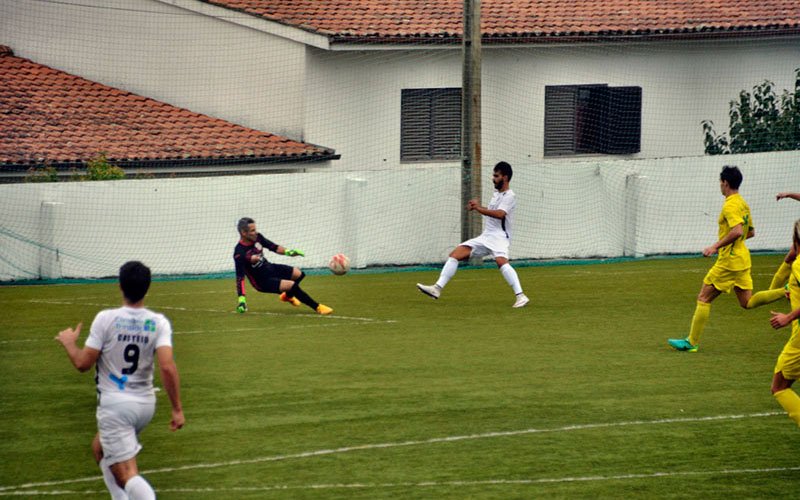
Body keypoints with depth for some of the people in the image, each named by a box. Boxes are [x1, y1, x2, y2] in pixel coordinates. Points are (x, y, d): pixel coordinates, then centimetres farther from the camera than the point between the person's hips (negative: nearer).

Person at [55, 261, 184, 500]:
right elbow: (167, 366, -15)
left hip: (114, 405, -6)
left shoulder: (105, 319, -12)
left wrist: (69, 343, 13)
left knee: (126, 474, -9)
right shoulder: (159, 323, -3)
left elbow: (83, 363, -8)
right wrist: (177, 409, -11)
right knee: (100, 447, 31)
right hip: (146, 404, 6)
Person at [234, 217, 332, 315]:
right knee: (292, 285, -22)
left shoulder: (257, 237, -8)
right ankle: (317, 307, -7)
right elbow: (240, 277, -29)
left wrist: (287, 252, -10)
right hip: (262, 282, -8)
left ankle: (287, 296, 36)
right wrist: (241, 299, -35)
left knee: (299, 274, 5)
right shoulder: (239, 254, -28)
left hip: (270, 268, 8)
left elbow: (273, 247, 7)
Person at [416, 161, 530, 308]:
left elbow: (500, 214, -26)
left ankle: (520, 296, -38)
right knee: (455, 254, 1)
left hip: (500, 237, -9)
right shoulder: (496, 194, 19)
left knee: (501, 261, -36)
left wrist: (478, 208, -20)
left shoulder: (509, 196, -9)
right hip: (486, 236, 9)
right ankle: (437, 288, -2)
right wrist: (477, 207, 19)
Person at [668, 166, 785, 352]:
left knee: (703, 299, -1)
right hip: (742, 259, 9)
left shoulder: (730, 205, -16)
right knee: (747, 302, 10)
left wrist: (716, 246, -23)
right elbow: (751, 232, 22)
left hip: (729, 260, -9)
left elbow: (737, 231, -30)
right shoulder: (743, 203, 14)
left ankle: (691, 342, 2)